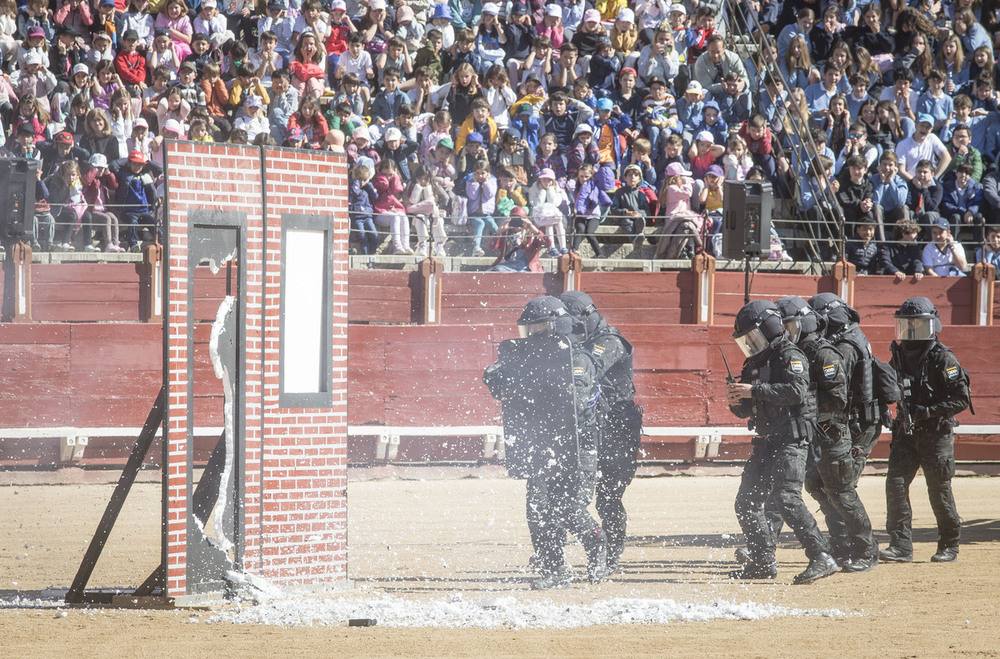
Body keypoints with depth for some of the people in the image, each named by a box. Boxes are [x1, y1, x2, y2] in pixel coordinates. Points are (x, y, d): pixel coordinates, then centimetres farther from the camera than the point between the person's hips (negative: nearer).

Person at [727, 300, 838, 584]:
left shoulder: (790, 356, -7)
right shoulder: (754, 362, 19)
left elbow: (796, 390, -24)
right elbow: (745, 411, 21)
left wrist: (754, 391, -24)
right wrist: (737, 402, -3)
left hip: (791, 441, -10)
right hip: (766, 443, 10)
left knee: (787, 499, -21)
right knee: (746, 501, 9)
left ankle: (822, 558, -21)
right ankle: (762, 561, 18)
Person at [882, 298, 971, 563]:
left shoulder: (943, 359, -12)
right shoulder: (899, 356, 8)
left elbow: (962, 399, -15)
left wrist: (929, 412, -22)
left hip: (937, 434, -5)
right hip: (907, 432, 5)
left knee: (940, 491, 2)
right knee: (895, 483, -8)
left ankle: (949, 545, 19)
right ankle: (901, 546, -8)